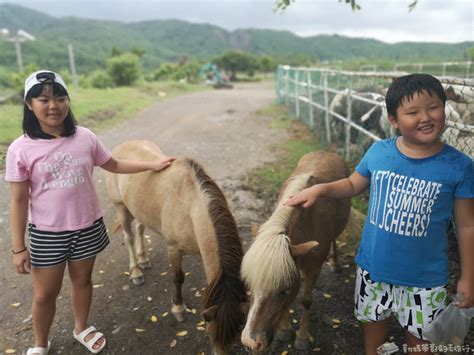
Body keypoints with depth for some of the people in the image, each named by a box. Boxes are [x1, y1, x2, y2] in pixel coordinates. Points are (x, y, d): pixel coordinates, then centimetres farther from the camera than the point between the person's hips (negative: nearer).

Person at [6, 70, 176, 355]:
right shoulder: (21, 149, -14)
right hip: (47, 233, -2)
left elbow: (113, 165, 7)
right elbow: (19, 200, -9)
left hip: (88, 227, 2)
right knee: (45, 293, 13)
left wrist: (152, 165, 3)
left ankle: (81, 328, 48)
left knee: (83, 280, 21)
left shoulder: (85, 138, -8)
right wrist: (19, 248, -7)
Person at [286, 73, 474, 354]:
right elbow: (353, 185, 7)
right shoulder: (378, 152, -10)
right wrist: (320, 189, -10)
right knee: (374, 322, 25)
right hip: (374, 266, 2)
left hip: (425, 275, -2)